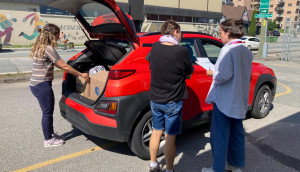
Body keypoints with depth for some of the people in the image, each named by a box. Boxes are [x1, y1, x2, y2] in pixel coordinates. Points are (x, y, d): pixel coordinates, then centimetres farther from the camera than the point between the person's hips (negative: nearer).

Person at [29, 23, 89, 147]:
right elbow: (64, 66, -18)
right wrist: (81, 75, -9)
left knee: (48, 111, 20)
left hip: (36, 84, 10)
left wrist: (75, 72, 17)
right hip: (41, 85, -10)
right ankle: (48, 140, 18)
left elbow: (58, 64, 18)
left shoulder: (39, 47, 12)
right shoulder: (48, 49, -19)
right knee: (47, 112, 3)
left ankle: (50, 134, 35)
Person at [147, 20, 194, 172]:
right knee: (170, 137, 7)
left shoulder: (155, 47, -4)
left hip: (155, 100, 5)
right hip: (172, 103, -5)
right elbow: (188, 75, -5)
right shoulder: (182, 51, -18)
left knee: (156, 132, 20)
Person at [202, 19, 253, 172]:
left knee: (219, 136, 4)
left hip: (224, 100, -8)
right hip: (240, 101, 9)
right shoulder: (246, 51, 9)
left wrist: (212, 74, -6)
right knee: (236, 133, 19)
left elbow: (224, 75, -26)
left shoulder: (228, 50, -17)